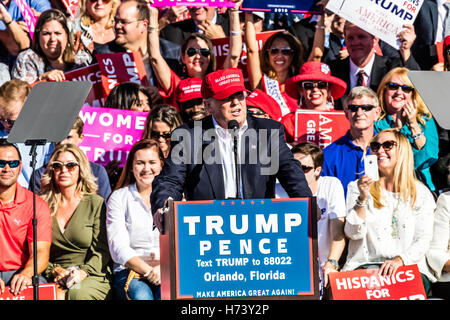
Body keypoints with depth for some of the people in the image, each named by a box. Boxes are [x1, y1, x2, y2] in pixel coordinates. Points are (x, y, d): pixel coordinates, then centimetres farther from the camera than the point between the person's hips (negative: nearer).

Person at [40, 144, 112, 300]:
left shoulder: (96, 203, 6)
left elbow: (102, 250, 0)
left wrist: (83, 272, -17)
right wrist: (53, 271, -10)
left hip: (92, 277, -1)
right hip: (54, 280, 1)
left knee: (78, 294, -35)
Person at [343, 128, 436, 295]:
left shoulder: (421, 193, 10)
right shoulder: (357, 187, 10)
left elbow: (423, 239, 3)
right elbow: (354, 234, 0)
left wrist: (399, 260, -15)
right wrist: (363, 198, -14)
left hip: (409, 267, 1)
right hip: (366, 264, -1)